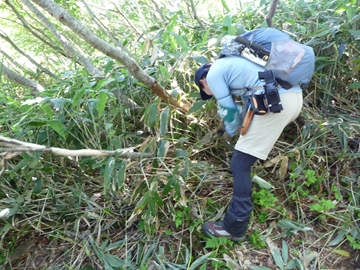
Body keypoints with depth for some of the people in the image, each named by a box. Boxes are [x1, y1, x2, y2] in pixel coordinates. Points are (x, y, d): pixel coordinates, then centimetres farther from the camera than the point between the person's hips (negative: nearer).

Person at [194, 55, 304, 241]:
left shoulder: (213, 74, 6)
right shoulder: (231, 63, 32)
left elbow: (229, 112, 7)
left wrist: (231, 132, 27)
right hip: (295, 96, 10)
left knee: (240, 164, -3)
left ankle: (234, 227, 1)